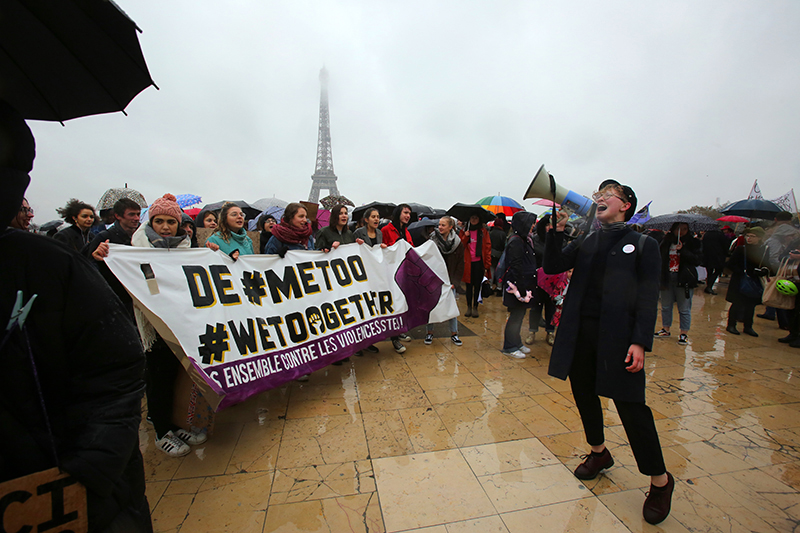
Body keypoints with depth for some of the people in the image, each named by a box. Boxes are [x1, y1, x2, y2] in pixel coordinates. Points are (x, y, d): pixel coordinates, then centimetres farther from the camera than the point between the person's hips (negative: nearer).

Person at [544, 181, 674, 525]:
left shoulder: (642, 245, 2)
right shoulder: (585, 243, 14)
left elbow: (648, 297, -6)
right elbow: (552, 267, 4)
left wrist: (641, 342, -15)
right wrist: (556, 233, -8)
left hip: (617, 335, -4)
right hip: (580, 332, 5)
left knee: (631, 405, 0)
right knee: (584, 395, 16)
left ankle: (660, 480, 23)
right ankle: (598, 452, 40)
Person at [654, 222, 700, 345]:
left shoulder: (693, 242, -2)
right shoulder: (667, 241, 4)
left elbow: (697, 260, -12)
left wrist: (682, 250, -22)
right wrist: (660, 276, 1)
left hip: (684, 279, -3)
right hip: (668, 278, 3)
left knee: (684, 308, 4)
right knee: (665, 306, 13)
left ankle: (684, 334, 17)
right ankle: (665, 329, 28)